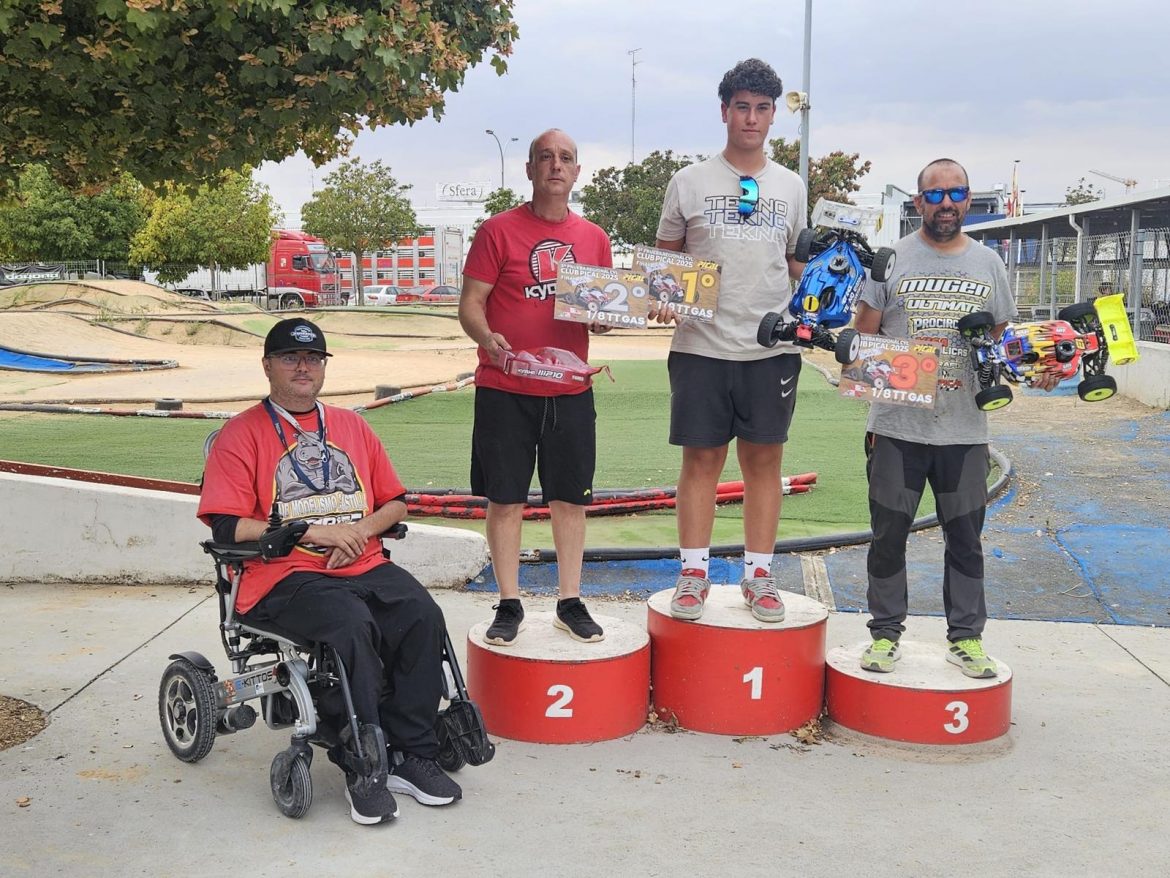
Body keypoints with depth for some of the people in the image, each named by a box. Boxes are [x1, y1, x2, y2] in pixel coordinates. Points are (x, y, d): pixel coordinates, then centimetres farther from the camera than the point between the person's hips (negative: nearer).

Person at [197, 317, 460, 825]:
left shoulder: (350, 426, 21)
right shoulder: (241, 434, 5)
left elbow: (395, 501, 21)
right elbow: (227, 527, -7)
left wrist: (362, 529, -2)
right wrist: (314, 532, -12)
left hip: (363, 567, 5)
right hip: (283, 576, -4)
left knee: (422, 615, -24)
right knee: (351, 623, -34)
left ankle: (410, 755, -14)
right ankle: (364, 768, -23)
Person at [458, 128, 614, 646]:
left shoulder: (594, 239, 10)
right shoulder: (498, 231, -2)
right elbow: (470, 303, -4)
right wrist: (487, 338, -24)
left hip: (570, 392, 3)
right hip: (505, 390, -3)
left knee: (571, 499, 8)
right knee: (505, 500, 3)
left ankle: (570, 603, 22)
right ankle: (509, 605, 17)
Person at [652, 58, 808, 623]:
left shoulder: (791, 188, 12)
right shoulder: (690, 183, 5)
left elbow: (799, 265, 18)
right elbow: (665, 258, 9)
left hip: (773, 347, 2)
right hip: (701, 344, -2)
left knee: (764, 459, 5)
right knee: (701, 458, 3)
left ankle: (758, 575, 14)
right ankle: (693, 572, 13)